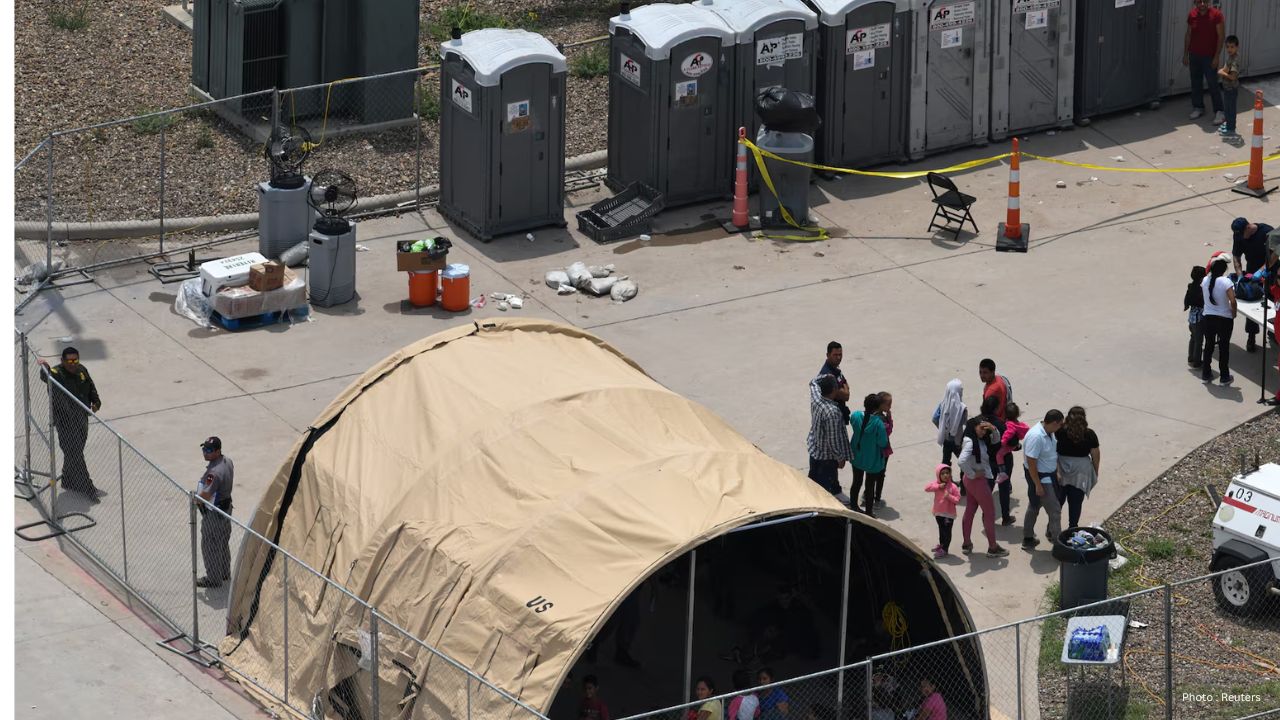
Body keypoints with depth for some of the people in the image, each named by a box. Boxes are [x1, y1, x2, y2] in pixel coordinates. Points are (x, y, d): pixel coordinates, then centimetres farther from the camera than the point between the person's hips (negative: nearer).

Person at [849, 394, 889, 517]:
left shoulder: (855, 416, -16)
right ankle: (868, 512, 26)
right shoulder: (878, 423, -30)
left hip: (857, 456, 4)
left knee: (856, 483, 22)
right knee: (870, 486, 14)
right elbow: (883, 443, -21)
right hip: (872, 460, -4)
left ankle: (853, 507, 37)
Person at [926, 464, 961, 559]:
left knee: (947, 531, -1)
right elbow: (927, 488, -18)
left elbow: (957, 499, -14)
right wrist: (938, 486, -24)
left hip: (949, 514, -5)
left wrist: (949, 496, -30)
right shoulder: (936, 484, -4)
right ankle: (941, 544, 43)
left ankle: (944, 549, 7)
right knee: (941, 529, 24)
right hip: (938, 513, 5)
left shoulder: (953, 486, -14)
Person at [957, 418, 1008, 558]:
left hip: (973, 481, 9)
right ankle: (993, 548, 12)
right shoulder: (970, 443, -25)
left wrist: (993, 429, -6)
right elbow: (962, 461, -38)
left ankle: (967, 544, 26)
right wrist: (972, 475, -24)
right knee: (989, 513, 3)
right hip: (977, 481, -9)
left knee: (970, 511, 17)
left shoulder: (979, 440, 2)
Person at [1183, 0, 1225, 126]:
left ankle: (1219, 112, -2)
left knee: (1213, 85, -6)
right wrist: (1185, 54, 9)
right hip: (1194, 55, 5)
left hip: (1209, 57, -5)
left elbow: (1220, 37, -11)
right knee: (1195, 83, 11)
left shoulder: (1216, 15, -13)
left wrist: (1217, 56, -15)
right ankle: (1198, 107, 25)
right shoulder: (1192, 15, 1)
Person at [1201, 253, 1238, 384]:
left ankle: (1206, 374, 25)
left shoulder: (1205, 280, -5)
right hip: (1224, 319, -4)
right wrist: (1234, 313, -6)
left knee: (1209, 345, 18)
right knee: (1224, 347, 9)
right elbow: (1233, 301, -23)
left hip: (1208, 318, 4)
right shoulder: (1226, 282, -20)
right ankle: (1224, 376, 16)